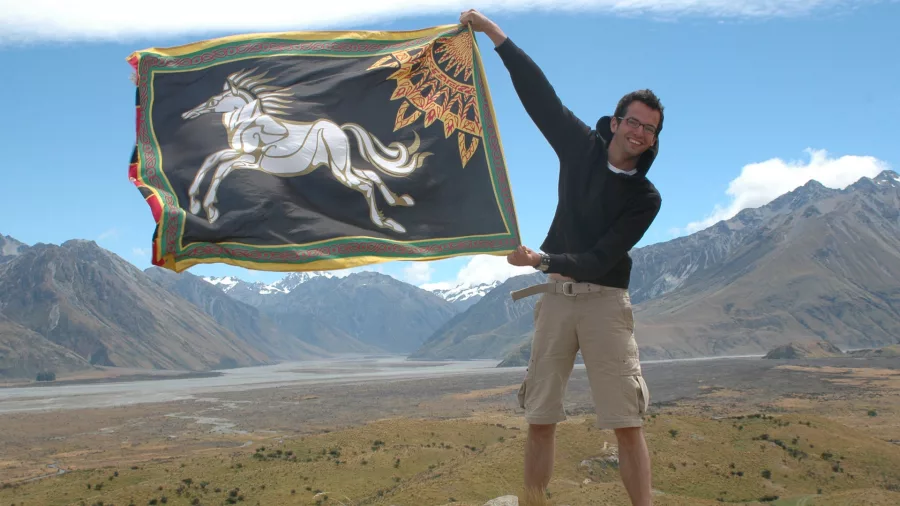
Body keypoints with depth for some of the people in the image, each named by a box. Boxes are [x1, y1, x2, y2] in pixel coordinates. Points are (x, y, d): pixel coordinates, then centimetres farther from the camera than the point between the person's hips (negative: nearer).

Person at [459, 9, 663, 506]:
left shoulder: (646, 198, -5)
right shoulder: (581, 146, 4)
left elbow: (601, 259, -13)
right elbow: (537, 91, 4)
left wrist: (540, 259, -26)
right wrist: (494, 32, 2)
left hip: (605, 299, -3)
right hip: (555, 294, 3)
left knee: (627, 422, -8)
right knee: (540, 419, 2)